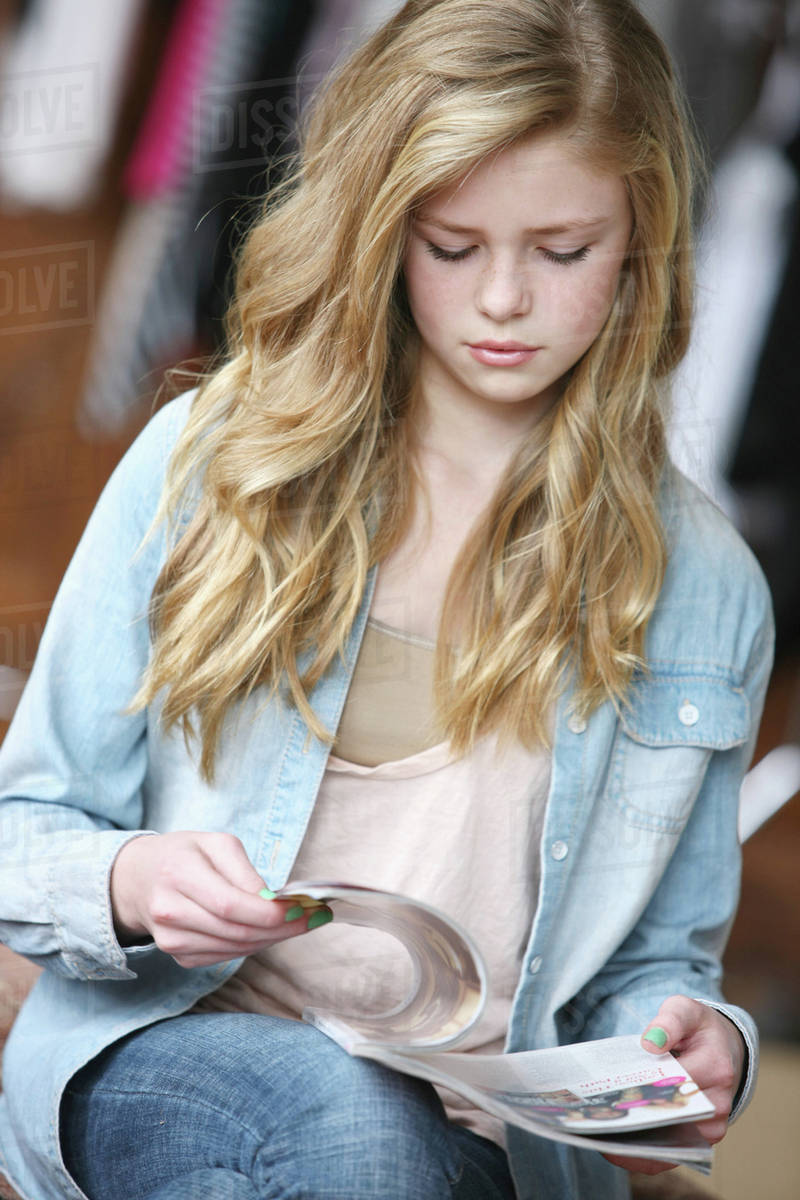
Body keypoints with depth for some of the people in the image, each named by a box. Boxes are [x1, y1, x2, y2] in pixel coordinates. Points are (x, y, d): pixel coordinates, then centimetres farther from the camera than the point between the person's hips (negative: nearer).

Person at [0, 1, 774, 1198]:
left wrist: (696, 1039, -10)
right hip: (156, 1057, -2)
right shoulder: (207, 461, 2)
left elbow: (647, 958, 14)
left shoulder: (704, 586, 7)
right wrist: (132, 884, -17)